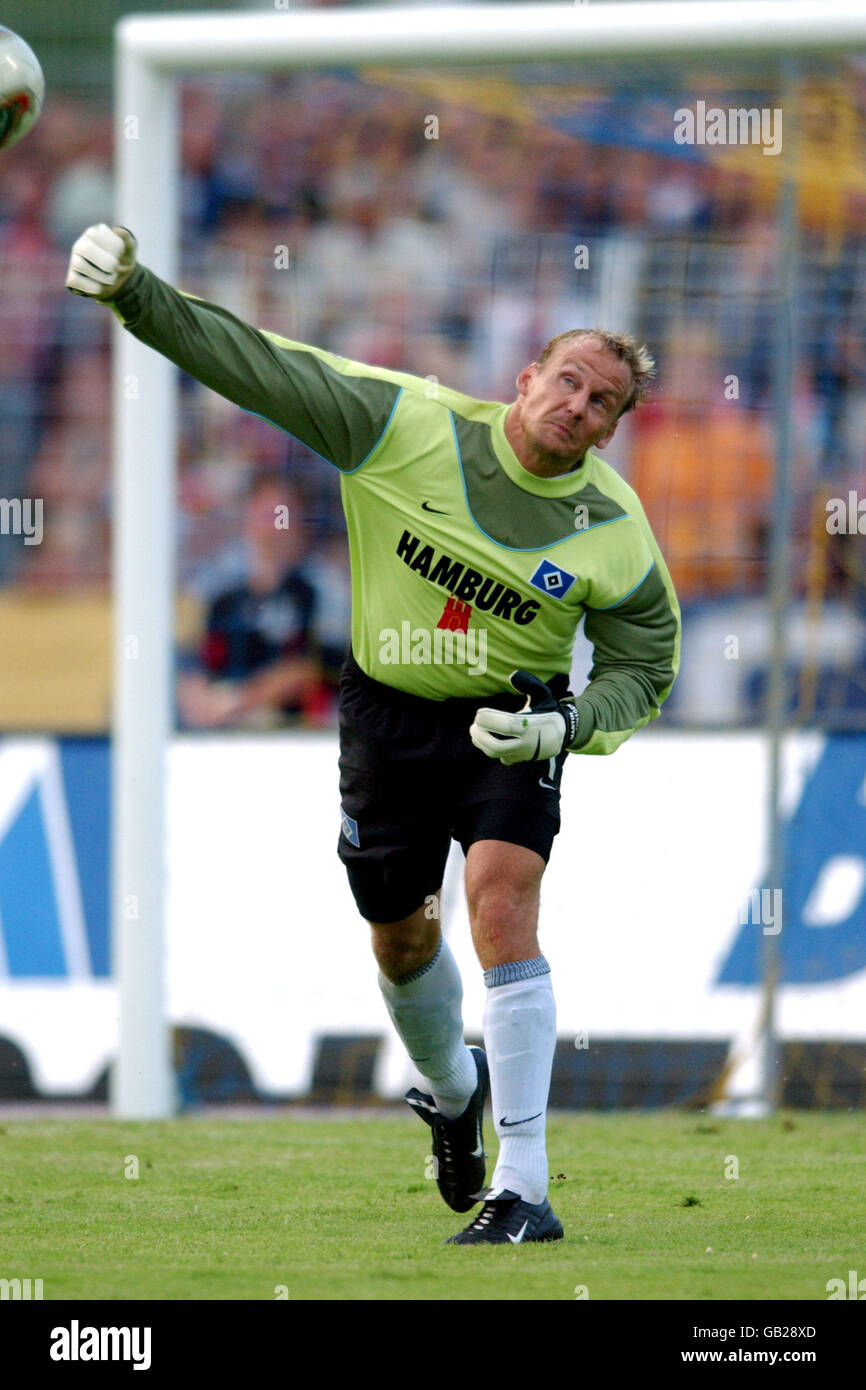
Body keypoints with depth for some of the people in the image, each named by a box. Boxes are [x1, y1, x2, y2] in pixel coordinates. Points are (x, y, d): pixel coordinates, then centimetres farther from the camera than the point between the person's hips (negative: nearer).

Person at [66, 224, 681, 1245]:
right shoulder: (408, 426, -17)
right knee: (399, 935, 13)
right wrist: (134, 295, -26)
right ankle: (452, 1088, 49)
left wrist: (563, 725, -19)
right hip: (387, 712, 2)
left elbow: (640, 672, 0)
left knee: (502, 904, -22)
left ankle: (523, 1189, -21)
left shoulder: (615, 532, -13)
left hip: (512, 724, -2)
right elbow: (259, 366, -17)